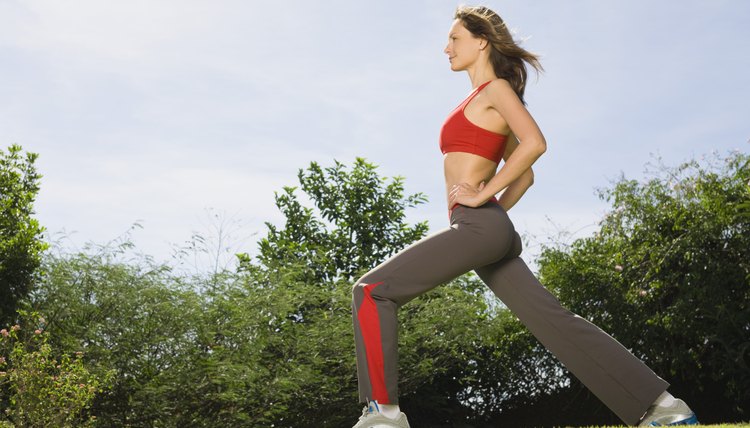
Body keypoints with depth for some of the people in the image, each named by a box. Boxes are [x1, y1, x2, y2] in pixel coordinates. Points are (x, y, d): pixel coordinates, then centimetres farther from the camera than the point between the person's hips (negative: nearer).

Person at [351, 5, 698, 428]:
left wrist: (483, 195, -16)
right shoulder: (485, 102, 24)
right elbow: (525, 177, 28)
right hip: (492, 230, 10)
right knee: (554, 320, 5)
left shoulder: (496, 88, -1)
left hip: (477, 227, -10)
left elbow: (534, 143, -19)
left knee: (372, 291, -9)